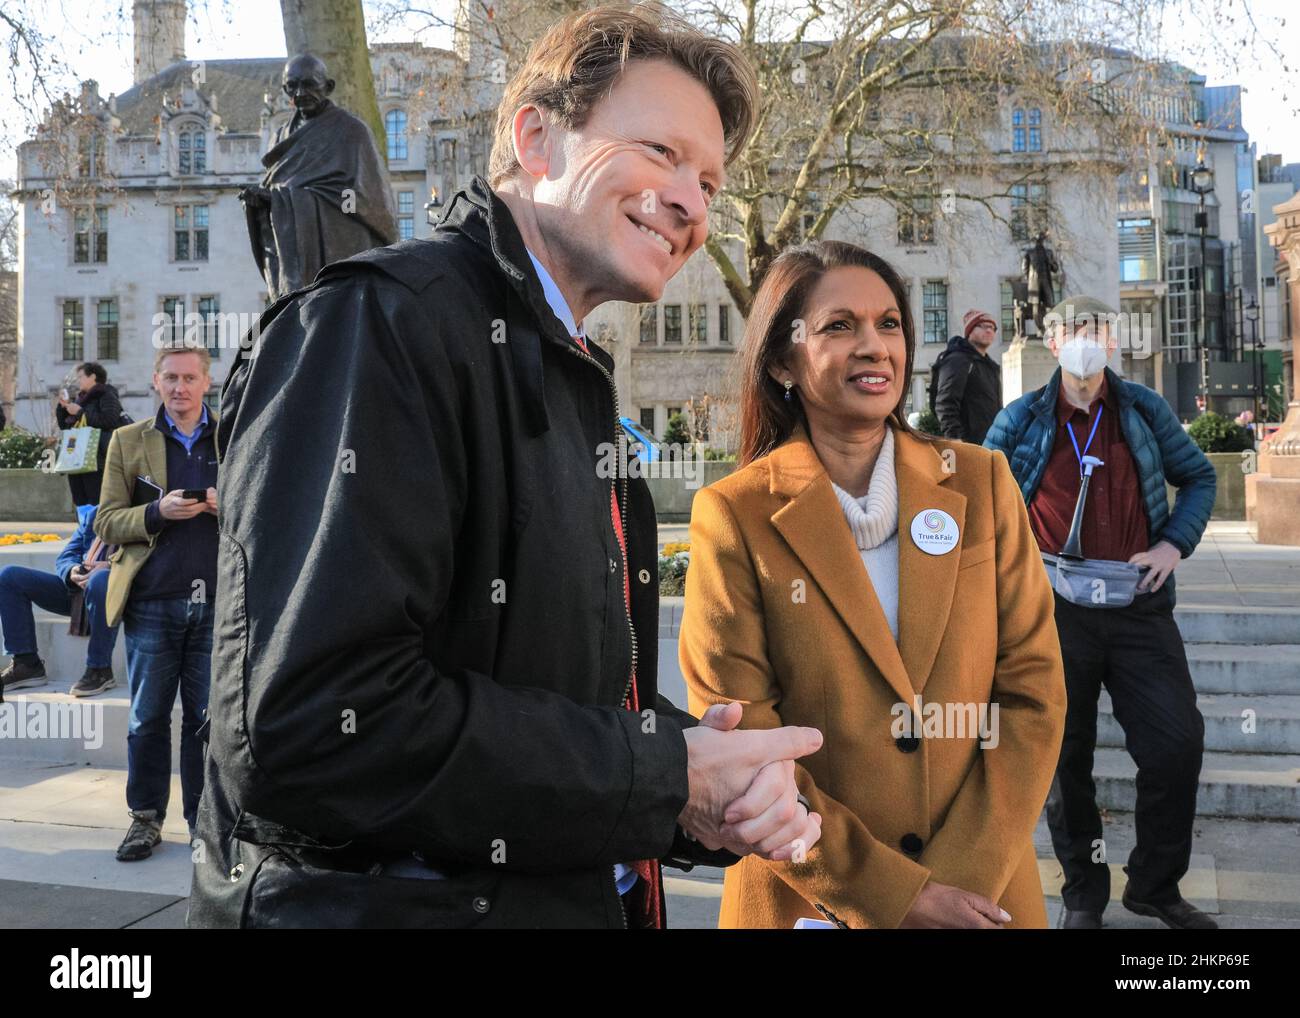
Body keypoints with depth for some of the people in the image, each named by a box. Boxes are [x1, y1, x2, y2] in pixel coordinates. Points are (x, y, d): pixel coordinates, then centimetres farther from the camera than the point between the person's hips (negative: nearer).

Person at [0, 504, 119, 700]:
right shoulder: (92, 514, 20)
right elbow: (65, 557, 15)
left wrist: (110, 566, -26)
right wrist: (72, 572, -11)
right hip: (78, 589, 7)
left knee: (100, 579, -43)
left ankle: (100, 669, -30)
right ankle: (26, 664, -8)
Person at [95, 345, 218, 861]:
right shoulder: (128, 441, 9)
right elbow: (106, 523, 4)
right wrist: (158, 513, -14)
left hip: (217, 600, 0)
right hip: (152, 601, 0)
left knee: (207, 716, 5)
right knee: (147, 717, 5)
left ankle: (203, 818, 16)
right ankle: (145, 818, 18)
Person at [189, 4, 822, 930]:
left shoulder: (572, 384, 11)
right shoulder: (380, 323, -18)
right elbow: (307, 731, -28)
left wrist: (720, 793, -7)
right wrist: (668, 774, -19)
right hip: (384, 900, -8)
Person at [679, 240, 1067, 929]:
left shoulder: (981, 483, -2)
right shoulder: (735, 516, -10)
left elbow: (1032, 691, -3)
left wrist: (962, 883, -13)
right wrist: (896, 895, -16)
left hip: (986, 892, 3)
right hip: (808, 903, -2)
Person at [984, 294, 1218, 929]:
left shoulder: (1144, 410, 8)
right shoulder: (1021, 421, 4)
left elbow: (1199, 477, 16)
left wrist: (1174, 543, 2)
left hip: (1139, 608, 1)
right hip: (1055, 610, -1)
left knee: (1178, 743, -1)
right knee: (1068, 758, 7)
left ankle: (1155, 887, 19)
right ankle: (1082, 893, 24)